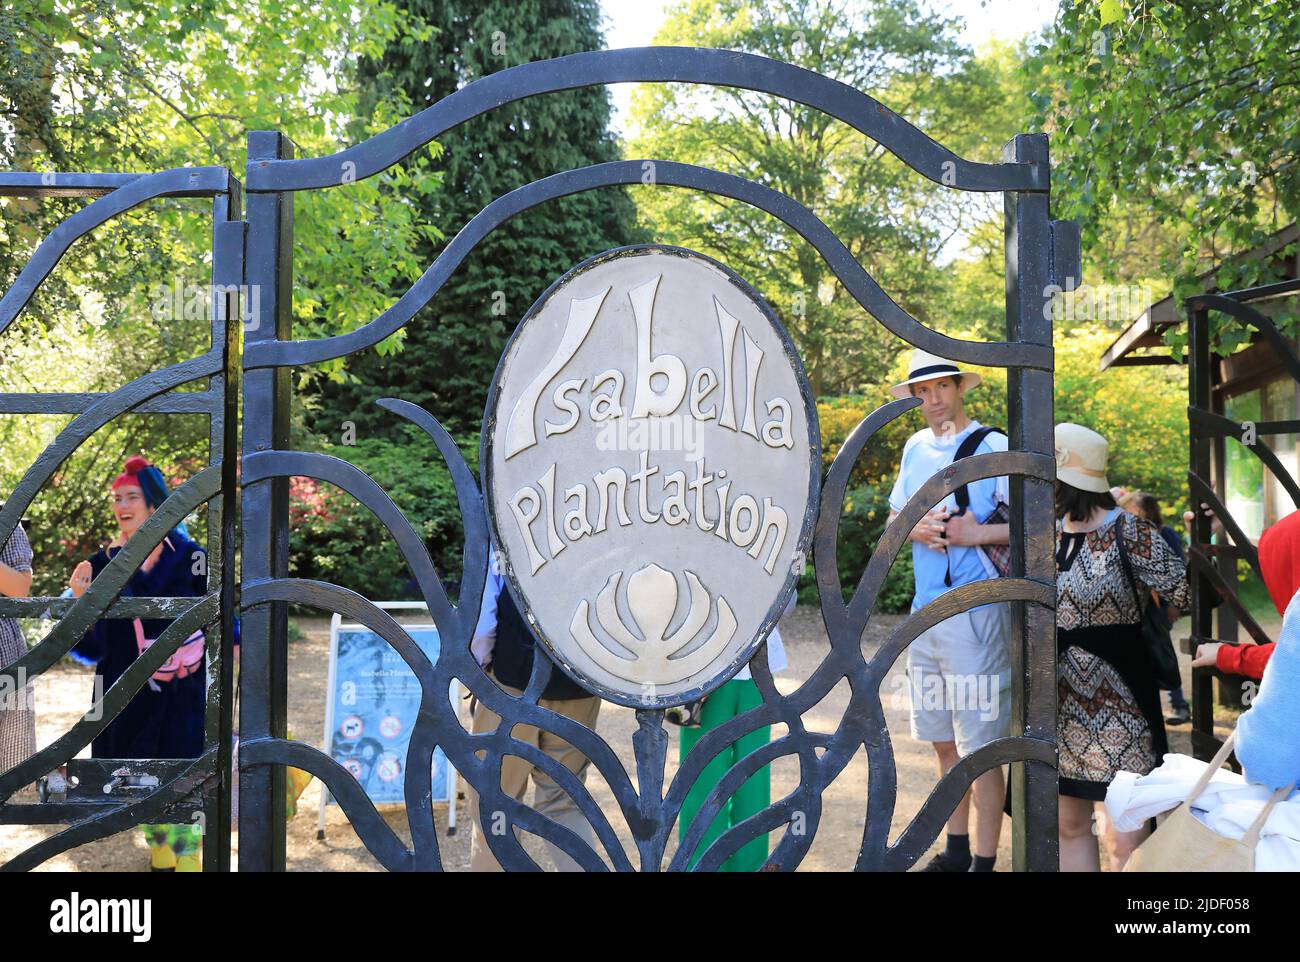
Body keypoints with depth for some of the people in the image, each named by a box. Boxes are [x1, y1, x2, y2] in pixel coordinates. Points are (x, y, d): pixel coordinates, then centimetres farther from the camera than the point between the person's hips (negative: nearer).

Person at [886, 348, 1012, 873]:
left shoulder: (992, 445, -7)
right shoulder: (915, 447, 12)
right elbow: (893, 518, 19)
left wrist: (977, 533, -21)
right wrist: (916, 529, -2)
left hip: (975, 613, -6)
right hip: (925, 610, 7)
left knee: (980, 745, -1)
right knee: (943, 741, 16)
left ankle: (985, 860, 11)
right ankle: (956, 850, 30)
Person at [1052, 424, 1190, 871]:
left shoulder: (1128, 532, -12)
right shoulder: (1048, 533, 6)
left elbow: (1185, 594, -13)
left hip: (1115, 702, -6)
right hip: (1060, 705, 6)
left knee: (1123, 838, -3)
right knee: (1069, 823, 13)